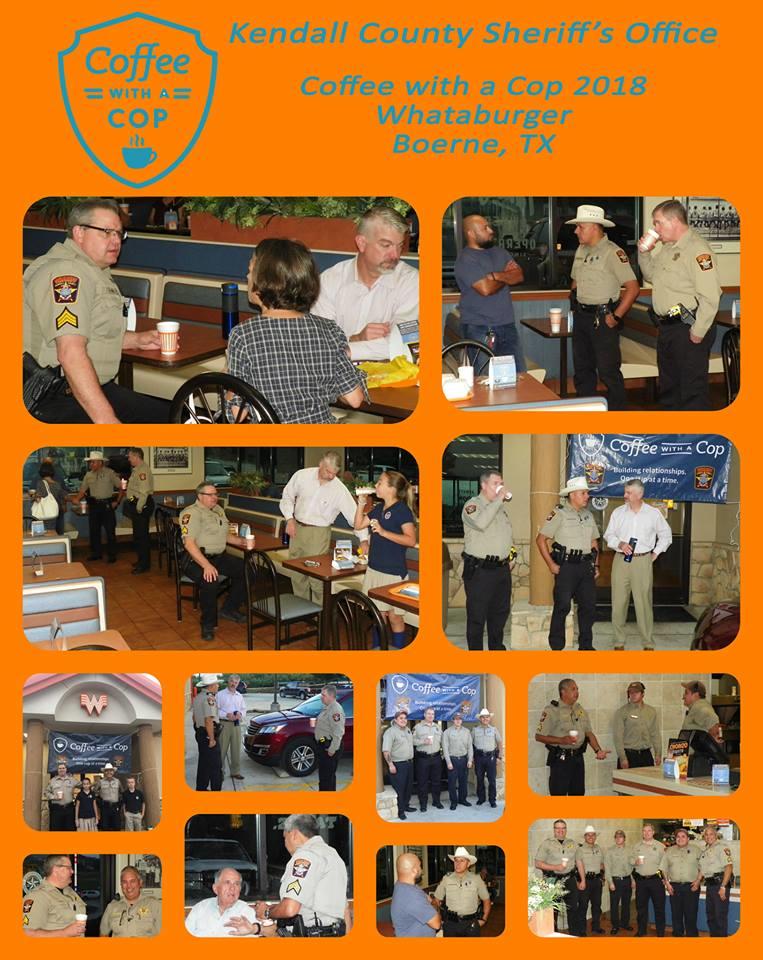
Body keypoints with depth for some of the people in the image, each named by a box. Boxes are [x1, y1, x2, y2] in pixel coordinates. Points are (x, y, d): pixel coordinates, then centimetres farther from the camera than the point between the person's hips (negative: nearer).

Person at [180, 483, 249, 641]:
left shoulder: (218, 510, 15)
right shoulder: (192, 513, -14)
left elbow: (226, 535, 26)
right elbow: (189, 543, -23)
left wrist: (241, 541, 5)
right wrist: (206, 565, -33)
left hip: (219, 557, 9)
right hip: (196, 559, -9)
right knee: (210, 580, -35)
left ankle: (229, 609, 11)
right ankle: (208, 624, -16)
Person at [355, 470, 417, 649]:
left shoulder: (402, 510, -13)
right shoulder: (379, 508, 11)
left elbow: (411, 540, -20)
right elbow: (359, 525, 18)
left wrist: (383, 532, -24)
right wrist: (361, 503, 7)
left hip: (393, 572, -7)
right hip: (375, 568, 7)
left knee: (394, 615, 1)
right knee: (379, 613, 15)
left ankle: (399, 647, 12)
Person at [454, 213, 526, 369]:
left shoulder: (500, 253, 15)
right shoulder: (465, 260, -10)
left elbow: (519, 276, 5)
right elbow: (485, 288, -20)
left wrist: (497, 275, -13)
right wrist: (507, 276, 0)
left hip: (507, 325, 7)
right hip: (479, 329, -7)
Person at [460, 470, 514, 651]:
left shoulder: (501, 507, 15)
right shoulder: (472, 505, -9)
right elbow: (480, 523, -31)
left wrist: (511, 557, 17)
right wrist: (498, 499, -25)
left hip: (502, 569, 7)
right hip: (479, 570, -7)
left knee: (501, 612, 16)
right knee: (477, 616, -1)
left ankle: (497, 646, 30)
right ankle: (475, 650, 7)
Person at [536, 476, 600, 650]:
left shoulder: (588, 515, 14)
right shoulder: (559, 514, -7)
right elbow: (541, 539, -8)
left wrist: (596, 565, 13)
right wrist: (551, 565, -11)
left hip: (586, 566, 6)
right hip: (566, 566, -6)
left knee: (589, 606, 8)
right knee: (562, 607, -6)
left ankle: (586, 645, 20)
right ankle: (556, 646, 4)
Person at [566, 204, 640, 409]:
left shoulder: (612, 252, -13)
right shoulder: (581, 251, 11)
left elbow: (633, 287, -17)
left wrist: (616, 317, -17)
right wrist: (574, 305, 11)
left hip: (603, 319, -8)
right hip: (581, 317, 8)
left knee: (608, 371, -5)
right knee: (582, 369, 14)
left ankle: (617, 408, 4)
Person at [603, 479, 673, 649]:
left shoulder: (653, 513, 3)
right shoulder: (618, 512, 6)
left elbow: (665, 535, 16)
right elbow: (608, 535, 9)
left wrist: (656, 553, 9)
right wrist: (619, 544, -10)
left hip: (643, 561, -1)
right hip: (621, 560, 2)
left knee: (644, 602, -2)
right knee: (618, 602, 2)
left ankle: (648, 643, 8)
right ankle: (619, 642, 11)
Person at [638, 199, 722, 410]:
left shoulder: (697, 249, -19)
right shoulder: (666, 248, 12)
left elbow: (710, 296, -24)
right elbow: (650, 276, 28)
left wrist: (697, 333, -21)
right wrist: (644, 253, 10)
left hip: (687, 330, -10)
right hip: (666, 328, 10)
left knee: (692, 391, -3)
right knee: (668, 386, 20)